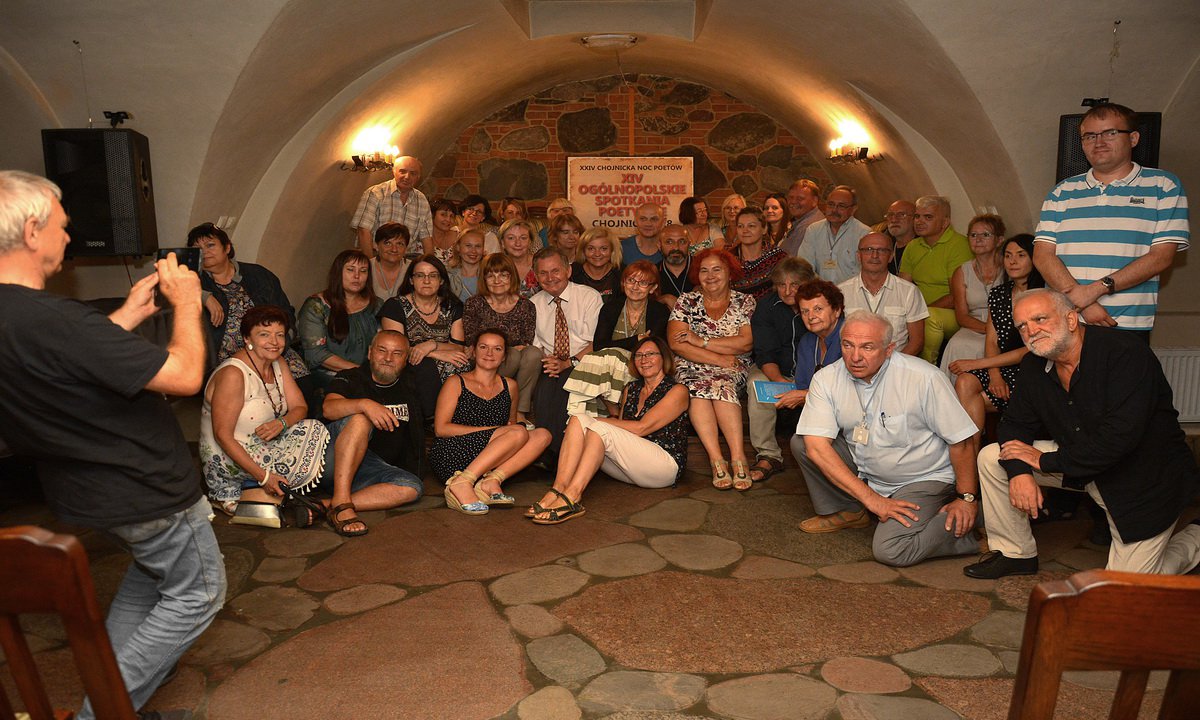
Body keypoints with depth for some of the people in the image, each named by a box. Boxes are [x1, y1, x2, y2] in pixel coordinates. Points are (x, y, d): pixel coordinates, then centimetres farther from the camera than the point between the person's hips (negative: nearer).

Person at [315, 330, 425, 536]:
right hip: (332, 462, -3)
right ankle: (341, 502, -39)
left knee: (412, 487, -25)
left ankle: (325, 507, -34)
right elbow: (329, 409, -15)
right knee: (359, 418, -30)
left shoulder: (407, 395, 21)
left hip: (371, 468, 4)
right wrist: (365, 404, -32)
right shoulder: (350, 378, 8)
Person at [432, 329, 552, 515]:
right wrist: (492, 430, -11)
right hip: (450, 459, -5)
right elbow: (441, 428, -4)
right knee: (519, 433, -24)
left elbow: (511, 422, 25)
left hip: (488, 465, 5)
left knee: (542, 435, -13)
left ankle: (491, 481, -26)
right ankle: (461, 484, -29)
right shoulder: (457, 383, 4)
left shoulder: (509, 386, 17)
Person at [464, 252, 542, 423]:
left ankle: (520, 411, -17)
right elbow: (470, 344, -3)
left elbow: (527, 343, 3)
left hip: (517, 377, 2)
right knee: (514, 355, -30)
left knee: (534, 353, -28)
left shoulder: (525, 306, 5)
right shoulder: (474, 304, 3)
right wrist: (508, 350, -16)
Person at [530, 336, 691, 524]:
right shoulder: (630, 389, 20)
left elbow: (641, 428, -12)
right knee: (579, 420, -14)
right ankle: (559, 489, -31)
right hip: (629, 467, 6)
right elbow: (622, 430, 11)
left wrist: (598, 421, -10)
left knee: (600, 428, -27)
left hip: (666, 465, -6)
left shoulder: (677, 391, -1)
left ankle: (571, 496, -39)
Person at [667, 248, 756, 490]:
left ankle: (738, 457, -37)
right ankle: (717, 460, -38)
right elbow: (675, 343, -4)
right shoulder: (687, 302, 11)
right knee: (696, 388, -33)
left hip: (734, 370, 0)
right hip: (691, 368, 1)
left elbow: (746, 342, -6)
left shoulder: (745, 302, 10)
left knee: (721, 385, -34)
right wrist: (718, 358, -11)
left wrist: (701, 341, -9)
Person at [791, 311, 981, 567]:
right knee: (800, 442, -12)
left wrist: (967, 499, -9)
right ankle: (847, 512, 7)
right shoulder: (827, 379, -13)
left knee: (889, 551, -25)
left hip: (923, 479, -4)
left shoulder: (925, 378, -22)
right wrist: (871, 499, -24)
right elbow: (816, 447, -21)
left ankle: (969, 527, 0)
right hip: (864, 474, 5)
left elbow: (960, 440, -13)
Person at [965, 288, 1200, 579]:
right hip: (1082, 466, 6)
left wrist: (1045, 461, -24)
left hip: (1144, 479, -6)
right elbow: (1015, 422, 0)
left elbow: (1119, 437, -33)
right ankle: (1014, 554, 8)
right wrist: (1018, 471, -20)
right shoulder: (1034, 365, -4)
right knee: (991, 458, -9)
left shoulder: (1125, 352, -26)